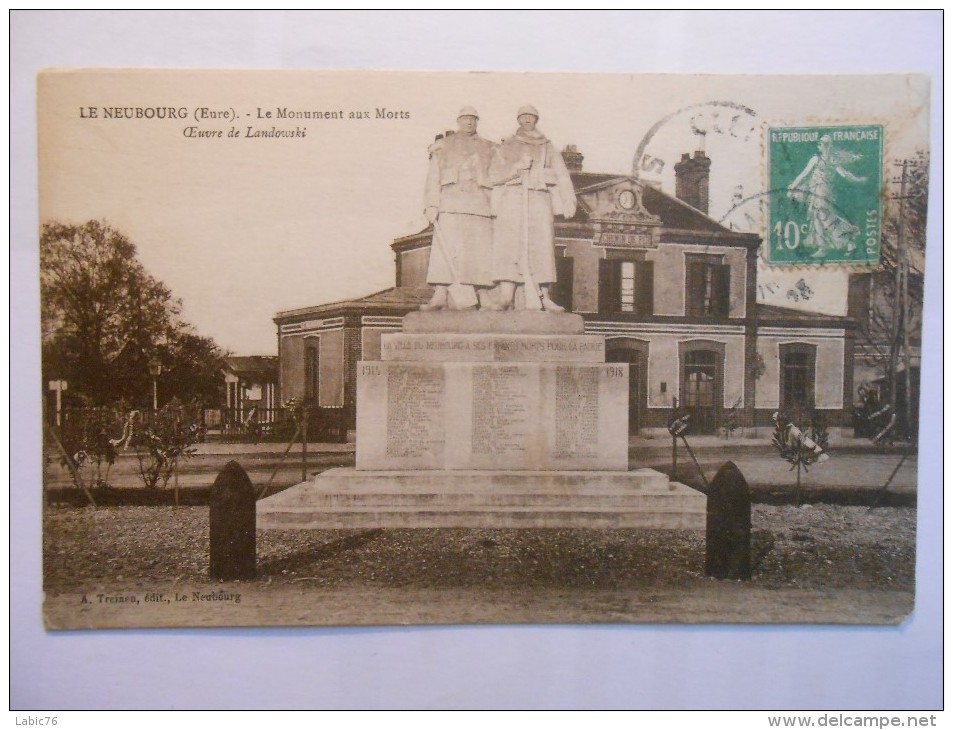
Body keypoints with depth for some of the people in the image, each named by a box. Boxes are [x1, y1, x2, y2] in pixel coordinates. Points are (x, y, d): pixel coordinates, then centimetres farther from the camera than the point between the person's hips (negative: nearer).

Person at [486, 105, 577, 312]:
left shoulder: (547, 147, 21)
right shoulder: (506, 147, 20)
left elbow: (561, 174, 8)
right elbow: (494, 174, 8)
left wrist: (569, 200, -6)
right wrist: (516, 167, -8)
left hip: (539, 201, 1)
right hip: (511, 200, -1)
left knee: (540, 247, -9)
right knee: (508, 247, -13)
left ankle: (543, 297, -11)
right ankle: (505, 298, -21)